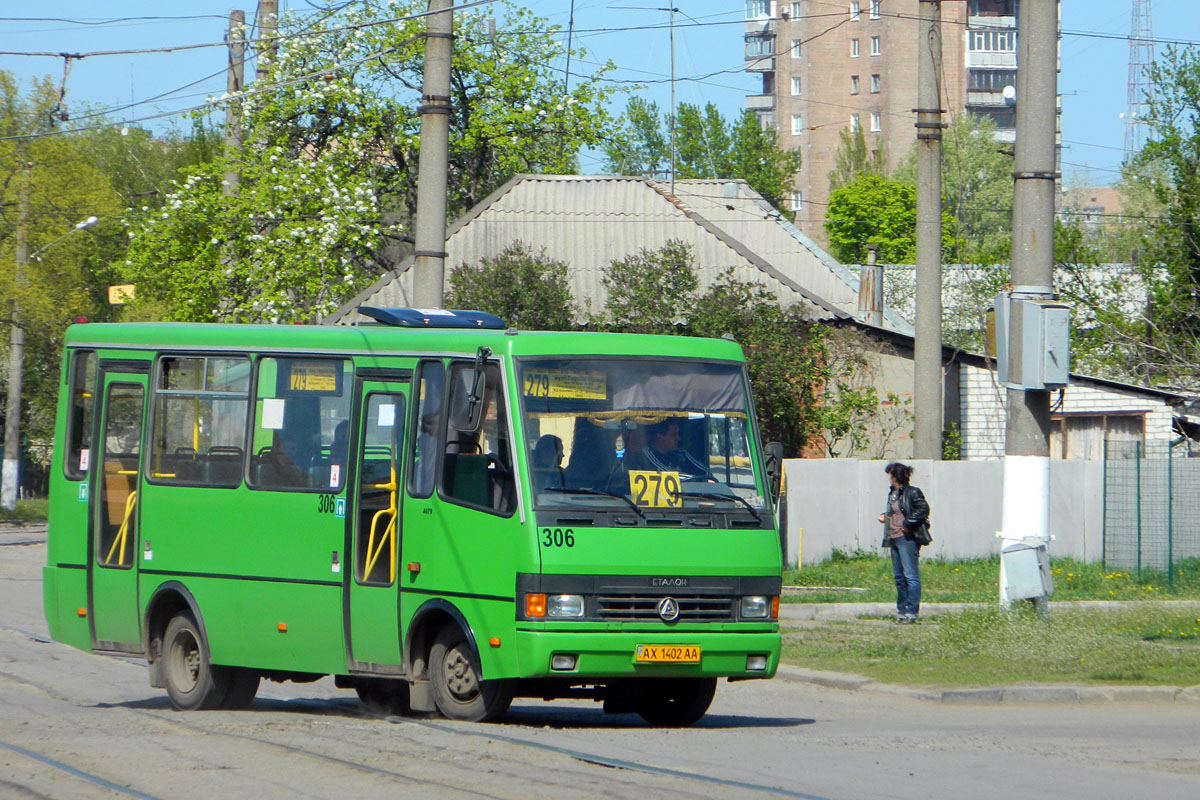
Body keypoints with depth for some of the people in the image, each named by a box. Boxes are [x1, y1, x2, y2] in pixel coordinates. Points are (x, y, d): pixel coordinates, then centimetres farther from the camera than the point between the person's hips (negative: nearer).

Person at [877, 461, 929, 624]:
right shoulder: (892, 493, 16)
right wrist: (884, 516, 8)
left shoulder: (912, 493, -10)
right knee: (899, 577, 11)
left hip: (907, 538, -9)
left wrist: (907, 524, -18)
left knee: (910, 575, -8)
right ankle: (902, 611, 17)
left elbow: (923, 509, -19)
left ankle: (911, 612, -9)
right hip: (894, 538, 9)